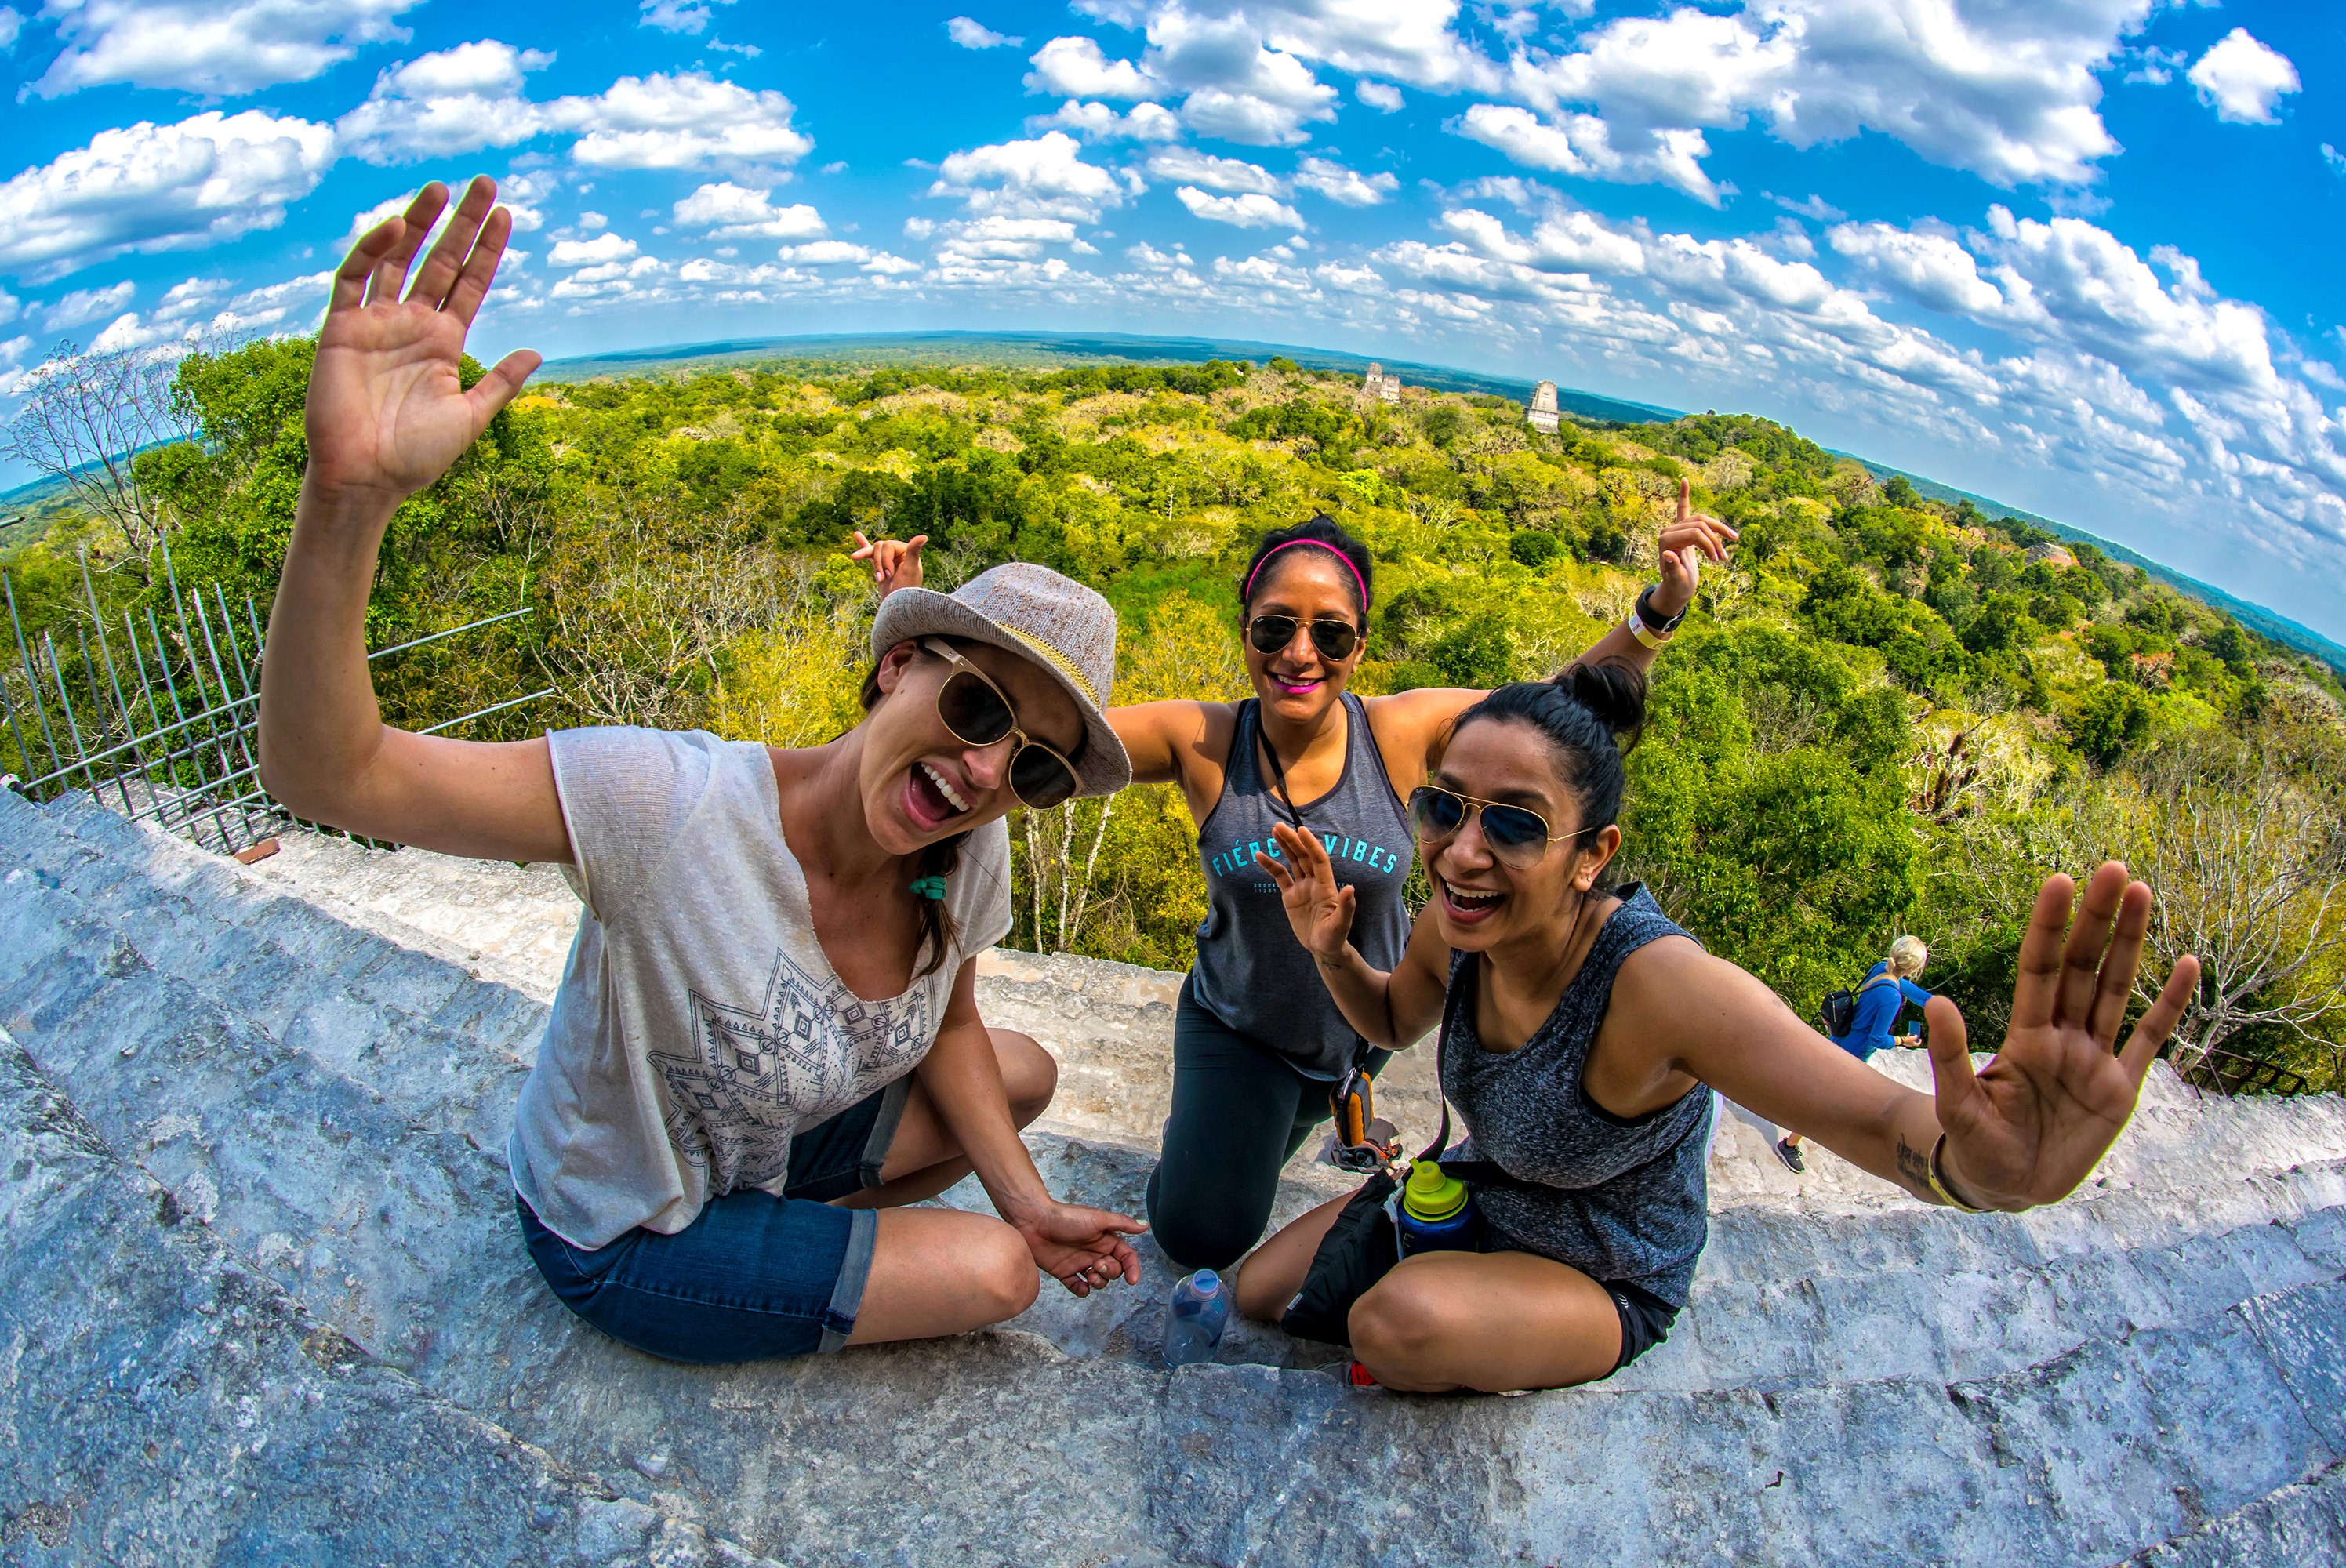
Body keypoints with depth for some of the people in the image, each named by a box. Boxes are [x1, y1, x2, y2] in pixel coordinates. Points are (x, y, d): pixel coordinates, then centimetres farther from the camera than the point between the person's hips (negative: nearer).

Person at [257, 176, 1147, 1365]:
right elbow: (325, 774, -45)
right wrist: (349, 494, -59)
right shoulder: (672, 803, -38)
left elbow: (948, 1028, 0)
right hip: (621, 1242, -6)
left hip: (770, 1131, 6)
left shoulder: (970, 856, -17)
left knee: (1025, 1076, 12)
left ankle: (800, 1231, 21)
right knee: (994, 1276, -9)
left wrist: (1027, 1205, -5)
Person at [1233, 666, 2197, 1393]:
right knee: (1256, 1294, 7)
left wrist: (1978, 1167, -71)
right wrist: (1331, 950, -17)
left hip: (1604, 1286, -5)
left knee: (1401, 1320, -32)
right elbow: (1393, 1021, 4)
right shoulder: (1459, 930, -19)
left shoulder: (1653, 980, -38)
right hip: (1474, 1202, 6)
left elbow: (1880, 1119, -47)